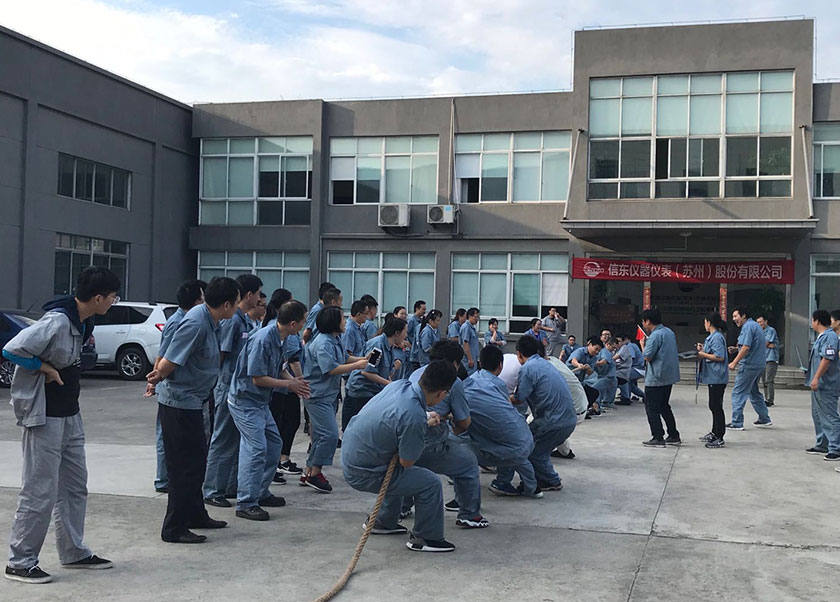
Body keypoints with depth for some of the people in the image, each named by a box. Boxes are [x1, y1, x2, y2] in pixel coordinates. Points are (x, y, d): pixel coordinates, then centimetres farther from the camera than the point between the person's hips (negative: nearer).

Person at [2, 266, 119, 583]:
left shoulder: (82, 321, 6)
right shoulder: (57, 321, -23)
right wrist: (45, 368, -18)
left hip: (70, 415, 10)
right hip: (45, 417, -10)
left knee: (75, 486, 15)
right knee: (40, 491, -2)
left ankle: (74, 552, 27)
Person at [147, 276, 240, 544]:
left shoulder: (208, 320, 6)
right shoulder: (196, 323, -24)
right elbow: (170, 362, -21)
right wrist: (159, 376, -3)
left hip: (190, 402, 10)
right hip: (179, 403, -10)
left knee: (197, 460, 20)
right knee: (185, 465, -3)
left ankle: (195, 515, 35)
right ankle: (174, 528, 7)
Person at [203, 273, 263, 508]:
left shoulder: (245, 320, 12)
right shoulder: (232, 320, -18)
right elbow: (221, 355, -18)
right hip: (229, 388, -10)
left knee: (238, 440, 15)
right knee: (223, 441, -2)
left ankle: (232, 487, 24)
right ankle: (212, 491, 7)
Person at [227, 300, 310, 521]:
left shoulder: (280, 338, 4)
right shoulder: (263, 340, -25)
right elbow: (257, 378, -23)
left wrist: (293, 381, -3)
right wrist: (289, 384, -15)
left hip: (260, 401, 10)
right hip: (245, 400, -10)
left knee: (274, 443, 15)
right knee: (256, 447, -14)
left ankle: (261, 493, 26)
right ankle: (246, 503, -8)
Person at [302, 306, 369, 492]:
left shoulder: (336, 340, 11)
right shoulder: (323, 343, -21)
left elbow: (345, 357, 23)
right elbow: (331, 369, -27)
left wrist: (363, 359, 8)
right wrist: (357, 365, -20)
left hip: (326, 395, 11)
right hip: (318, 395, -11)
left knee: (320, 435, 15)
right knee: (329, 434, -14)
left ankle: (309, 473, 24)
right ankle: (315, 473, -6)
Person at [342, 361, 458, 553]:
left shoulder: (400, 385, -7)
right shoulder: (414, 418, -31)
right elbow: (406, 462, -16)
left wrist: (425, 419, 17)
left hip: (349, 455, 9)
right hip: (363, 474, -9)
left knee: (400, 474, 32)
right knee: (431, 483, -5)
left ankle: (383, 523, 45)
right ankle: (425, 538, 11)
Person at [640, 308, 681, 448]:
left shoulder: (655, 336, -18)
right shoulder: (669, 332, 11)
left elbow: (647, 357, -18)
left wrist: (642, 345, -1)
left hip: (656, 379, -9)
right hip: (669, 376, 9)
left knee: (652, 408, 0)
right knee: (664, 406, 18)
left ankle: (658, 438, -1)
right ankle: (674, 436, 20)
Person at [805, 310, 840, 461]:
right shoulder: (821, 336, 15)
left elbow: (827, 359, -25)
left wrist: (816, 378, -26)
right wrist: (811, 374, 28)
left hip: (826, 386, -11)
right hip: (819, 385, 11)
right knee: (818, 415, 18)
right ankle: (822, 445, 28)